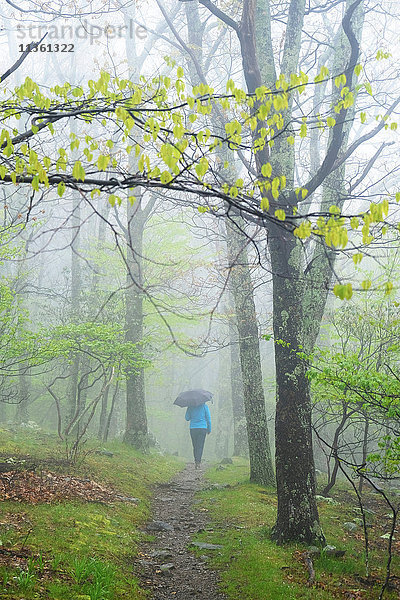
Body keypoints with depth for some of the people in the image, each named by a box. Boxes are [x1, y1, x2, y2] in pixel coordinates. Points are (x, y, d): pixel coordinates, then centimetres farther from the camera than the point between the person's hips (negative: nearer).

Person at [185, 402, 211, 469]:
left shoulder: (190, 407, 3)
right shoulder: (204, 406, 1)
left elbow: (187, 418, 6)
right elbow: (208, 418, 3)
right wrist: (209, 429, 11)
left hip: (193, 429, 1)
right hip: (202, 428, -1)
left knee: (195, 446, 12)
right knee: (200, 446, -2)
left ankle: (196, 461, 13)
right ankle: (198, 462, -11)